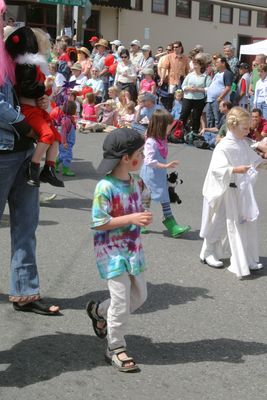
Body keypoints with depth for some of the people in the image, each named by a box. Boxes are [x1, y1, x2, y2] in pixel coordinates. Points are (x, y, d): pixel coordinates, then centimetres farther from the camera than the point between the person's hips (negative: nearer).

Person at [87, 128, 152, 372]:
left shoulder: (135, 182, 3)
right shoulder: (105, 187, -20)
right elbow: (98, 223, -22)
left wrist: (144, 218, -3)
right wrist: (131, 219, -26)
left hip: (133, 248, 8)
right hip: (112, 251, -8)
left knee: (140, 295, 15)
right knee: (121, 299, -5)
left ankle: (99, 311, 37)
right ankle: (116, 348, 14)